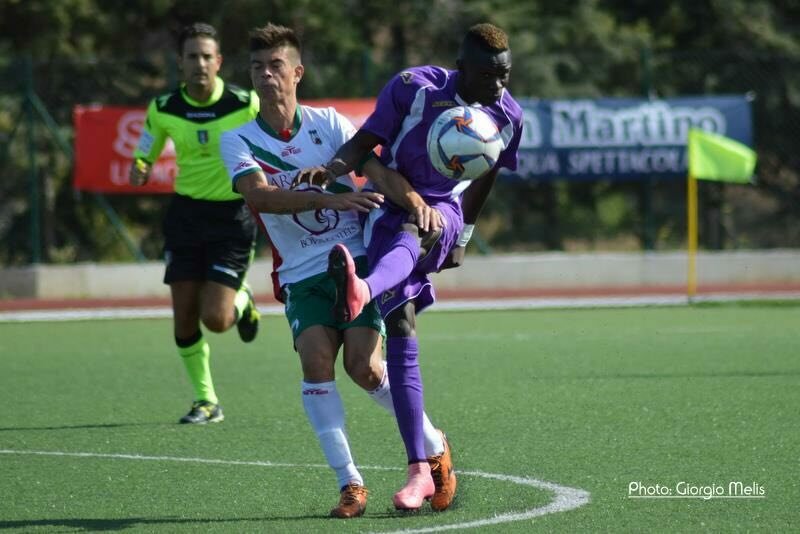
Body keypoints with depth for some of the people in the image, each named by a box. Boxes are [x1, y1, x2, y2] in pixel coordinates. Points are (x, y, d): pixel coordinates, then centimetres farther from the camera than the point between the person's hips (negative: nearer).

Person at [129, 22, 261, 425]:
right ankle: (206, 401, 17)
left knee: (215, 319, -12)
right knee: (185, 319, 0)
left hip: (233, 214, -3)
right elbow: (146, 151, 11)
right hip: (186, 213, 3)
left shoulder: (246, 105, -13)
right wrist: (139, 168, -13)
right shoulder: (164, 109, -4)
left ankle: (242, 302, 25)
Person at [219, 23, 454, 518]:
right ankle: (350, 482, -13)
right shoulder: (238, 140, -1)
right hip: (302, 274, 1)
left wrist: (414, 198, -34)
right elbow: (258, 195, -19)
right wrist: (330, 198, -33)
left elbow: (374, 165, -13)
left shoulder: (327, 122, 1)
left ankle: (433, 445, 10)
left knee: (363, 365, -15)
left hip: (357, 258, -1)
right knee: (316, 360, -20)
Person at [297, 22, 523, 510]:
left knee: (410, 240, -39)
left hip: (442, 214, 1)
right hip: (390, 208, -1)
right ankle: (421, 469, -12)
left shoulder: (508, 116, -1)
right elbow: (364, 142, -8)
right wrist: (331, 169, -29)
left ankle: (363, 291, -74)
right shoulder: (414, 88, -12)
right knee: (400, 339, -14)